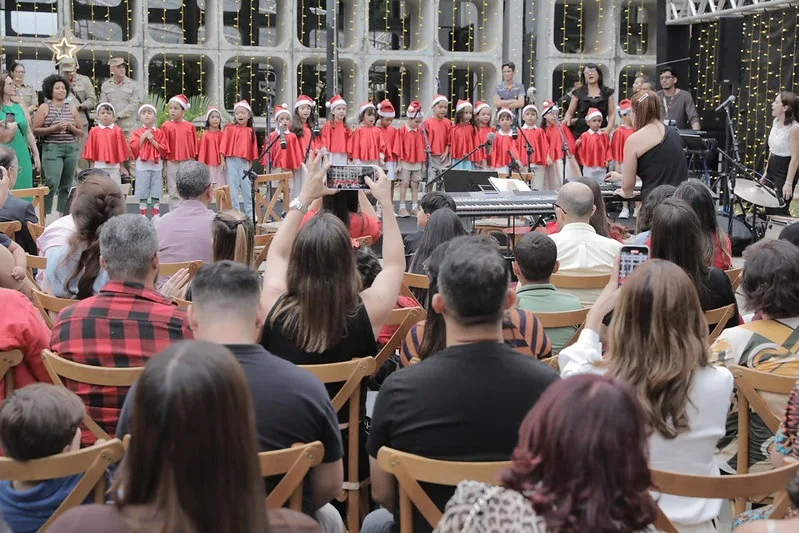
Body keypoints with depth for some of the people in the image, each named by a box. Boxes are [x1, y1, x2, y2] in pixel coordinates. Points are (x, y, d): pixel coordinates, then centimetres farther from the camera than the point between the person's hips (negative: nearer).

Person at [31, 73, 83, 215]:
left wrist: (70, 127, -5)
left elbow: (82, 133, 14)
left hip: (71, 149, 4)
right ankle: (44, 214, -8)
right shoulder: (44, 108, 3)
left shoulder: (72, 109, 13)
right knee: (52, 182, -17)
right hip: (52, 148, -4)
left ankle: (62, 214, 12)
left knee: (66, 185, 5)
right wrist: (54, 128, -14)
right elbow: (35, 130, -4)